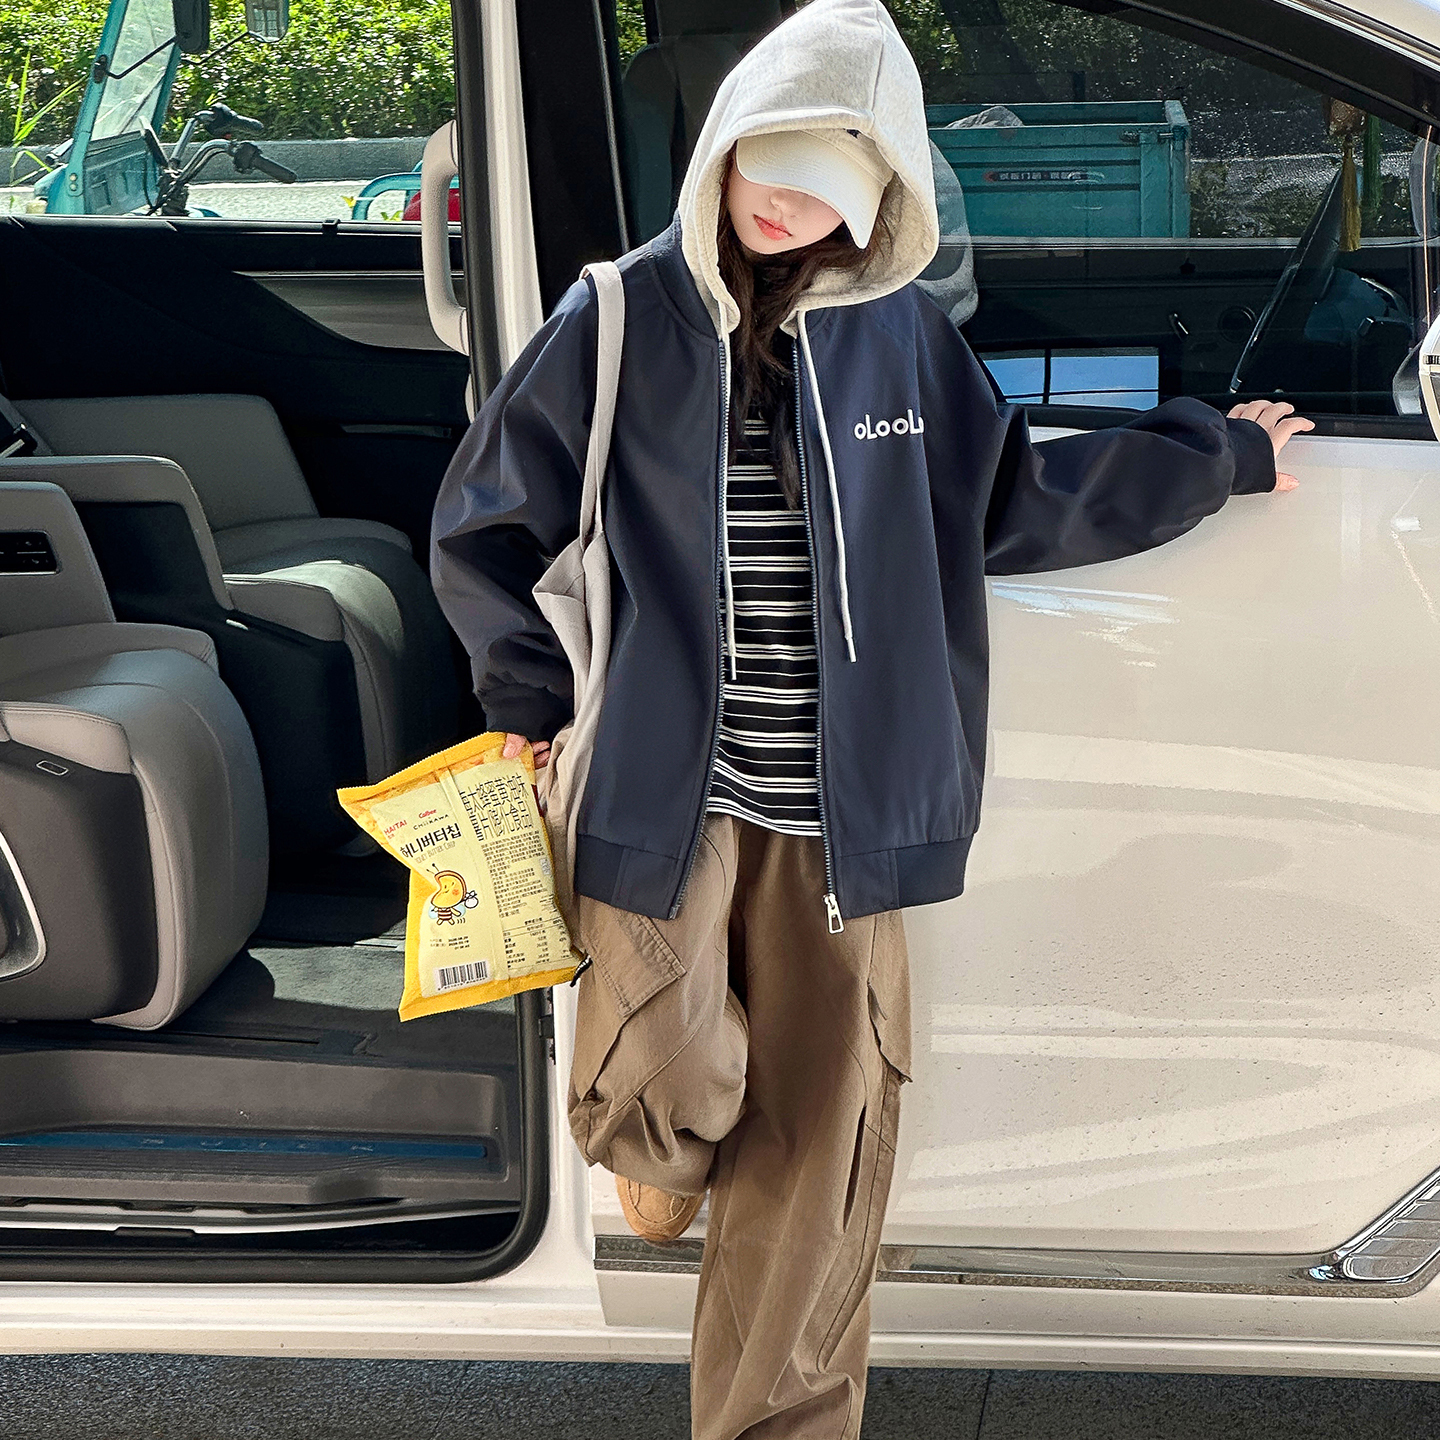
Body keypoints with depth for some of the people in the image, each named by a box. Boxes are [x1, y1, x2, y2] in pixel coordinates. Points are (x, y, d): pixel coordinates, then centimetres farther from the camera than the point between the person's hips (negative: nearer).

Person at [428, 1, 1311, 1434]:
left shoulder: (903, 336, 6)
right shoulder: (620, 323, -1)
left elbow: (1015, 502, 19)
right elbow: (481, 527, 8)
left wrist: (1218, 453, 24)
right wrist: (531, 698, 0)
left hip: (838, 819, 2)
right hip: (662, 794, -2)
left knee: (816, 1158, 5)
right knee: (662, 1096, -16)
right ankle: (665, 1152, 24)